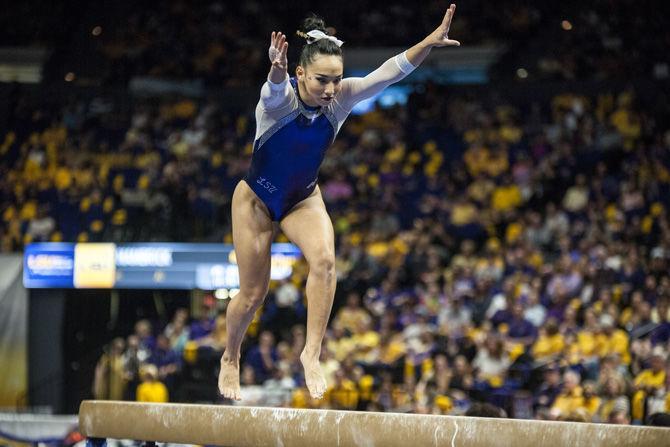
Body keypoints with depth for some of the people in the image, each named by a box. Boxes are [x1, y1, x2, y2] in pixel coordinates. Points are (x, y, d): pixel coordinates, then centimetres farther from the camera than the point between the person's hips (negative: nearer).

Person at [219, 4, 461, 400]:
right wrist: (277, 70, -78)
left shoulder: (340, 98, -19)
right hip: (257, 199, -3)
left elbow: (388, 73, -31)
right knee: (253, 293, 5)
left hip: (304, 199, 3)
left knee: (324, 259, -27)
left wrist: (429, 43, -45)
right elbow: (275, 87, -54)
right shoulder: (279, 98, -29)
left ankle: (312, 352, -21)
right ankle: (230, 359, 33)